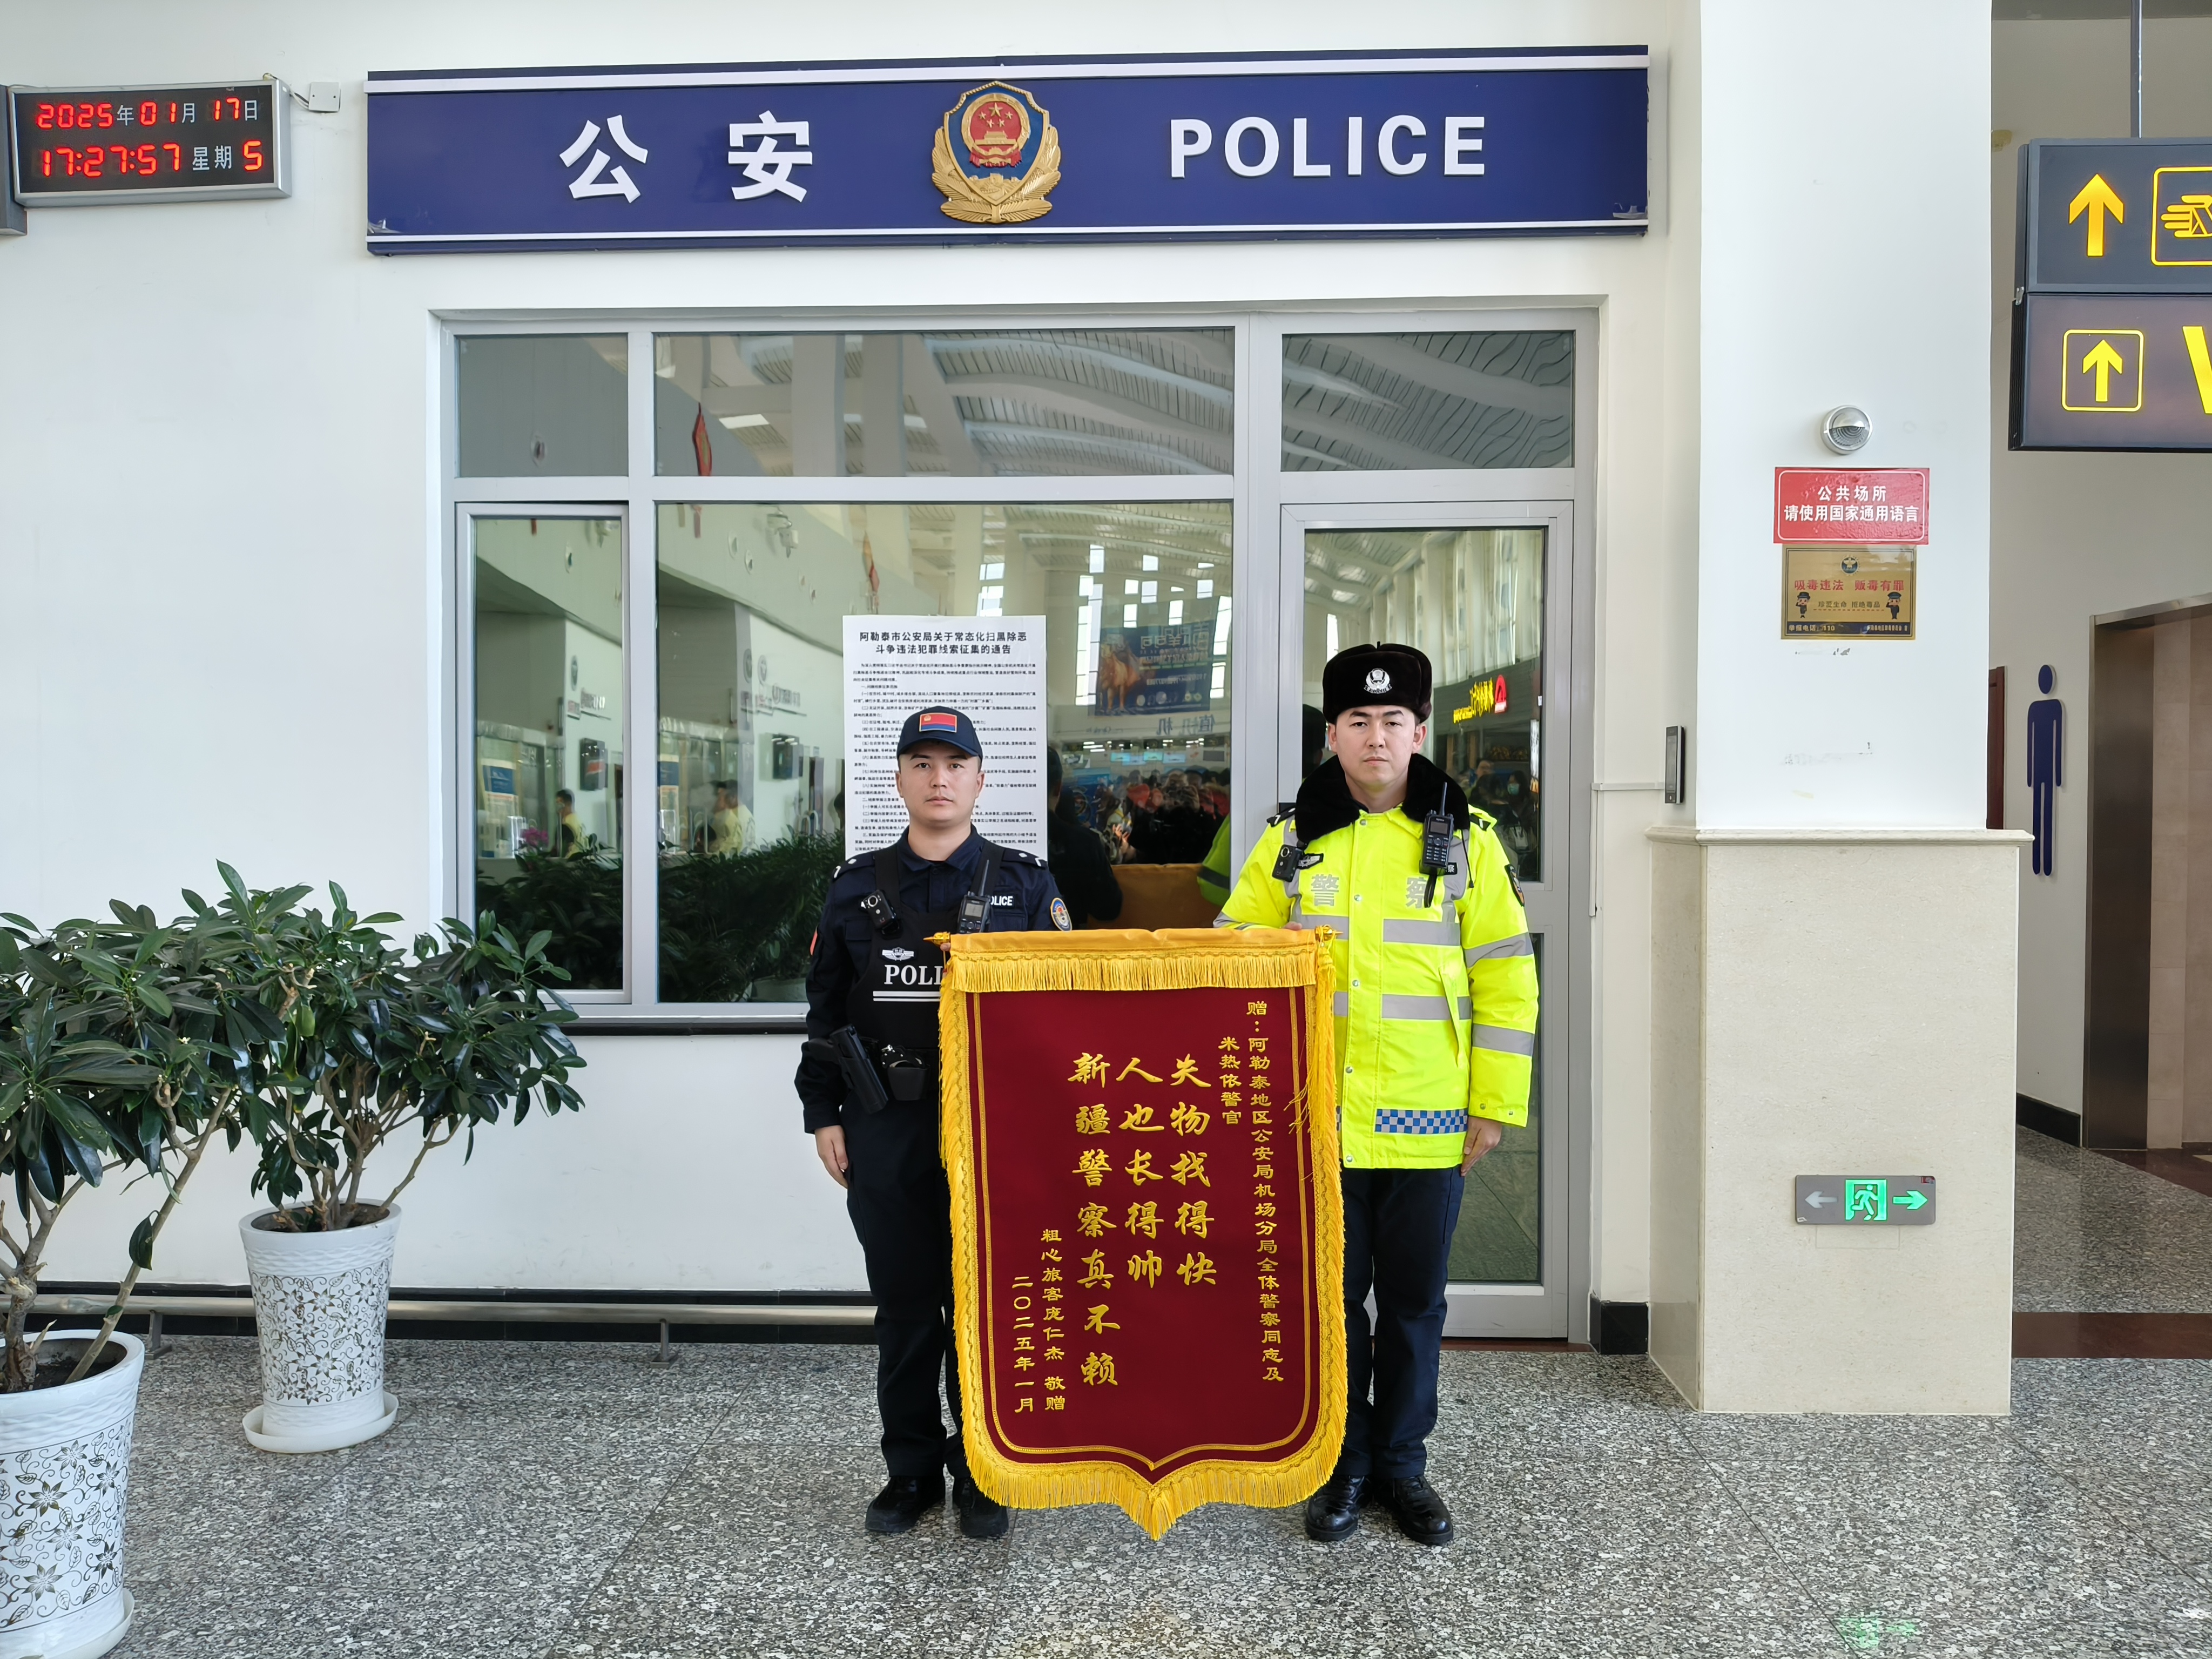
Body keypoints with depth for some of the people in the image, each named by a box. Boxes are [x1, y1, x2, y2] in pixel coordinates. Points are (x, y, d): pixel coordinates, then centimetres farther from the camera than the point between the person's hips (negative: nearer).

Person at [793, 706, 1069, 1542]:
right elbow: (826, 1008, 9)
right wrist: (823, 1113, 4)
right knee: (903, 1303, 10)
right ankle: (912, 1469, 26)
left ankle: (981, 1473, 22)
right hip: (885, 1133, 2)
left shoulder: (1025, 885, 3)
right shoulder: (858, 889, 7)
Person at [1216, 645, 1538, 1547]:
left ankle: (1402, 1463, 29)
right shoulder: (1291, 840, 3)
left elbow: (1505, 978, 1)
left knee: (1414, 1300, 12)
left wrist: (1496, 1102, -3)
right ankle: (1342, 1465, 27)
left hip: (1428, 1122, 0)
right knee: (1331, 1296, 11)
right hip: (1319, 1117, 1)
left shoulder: (1466, 839, 0)